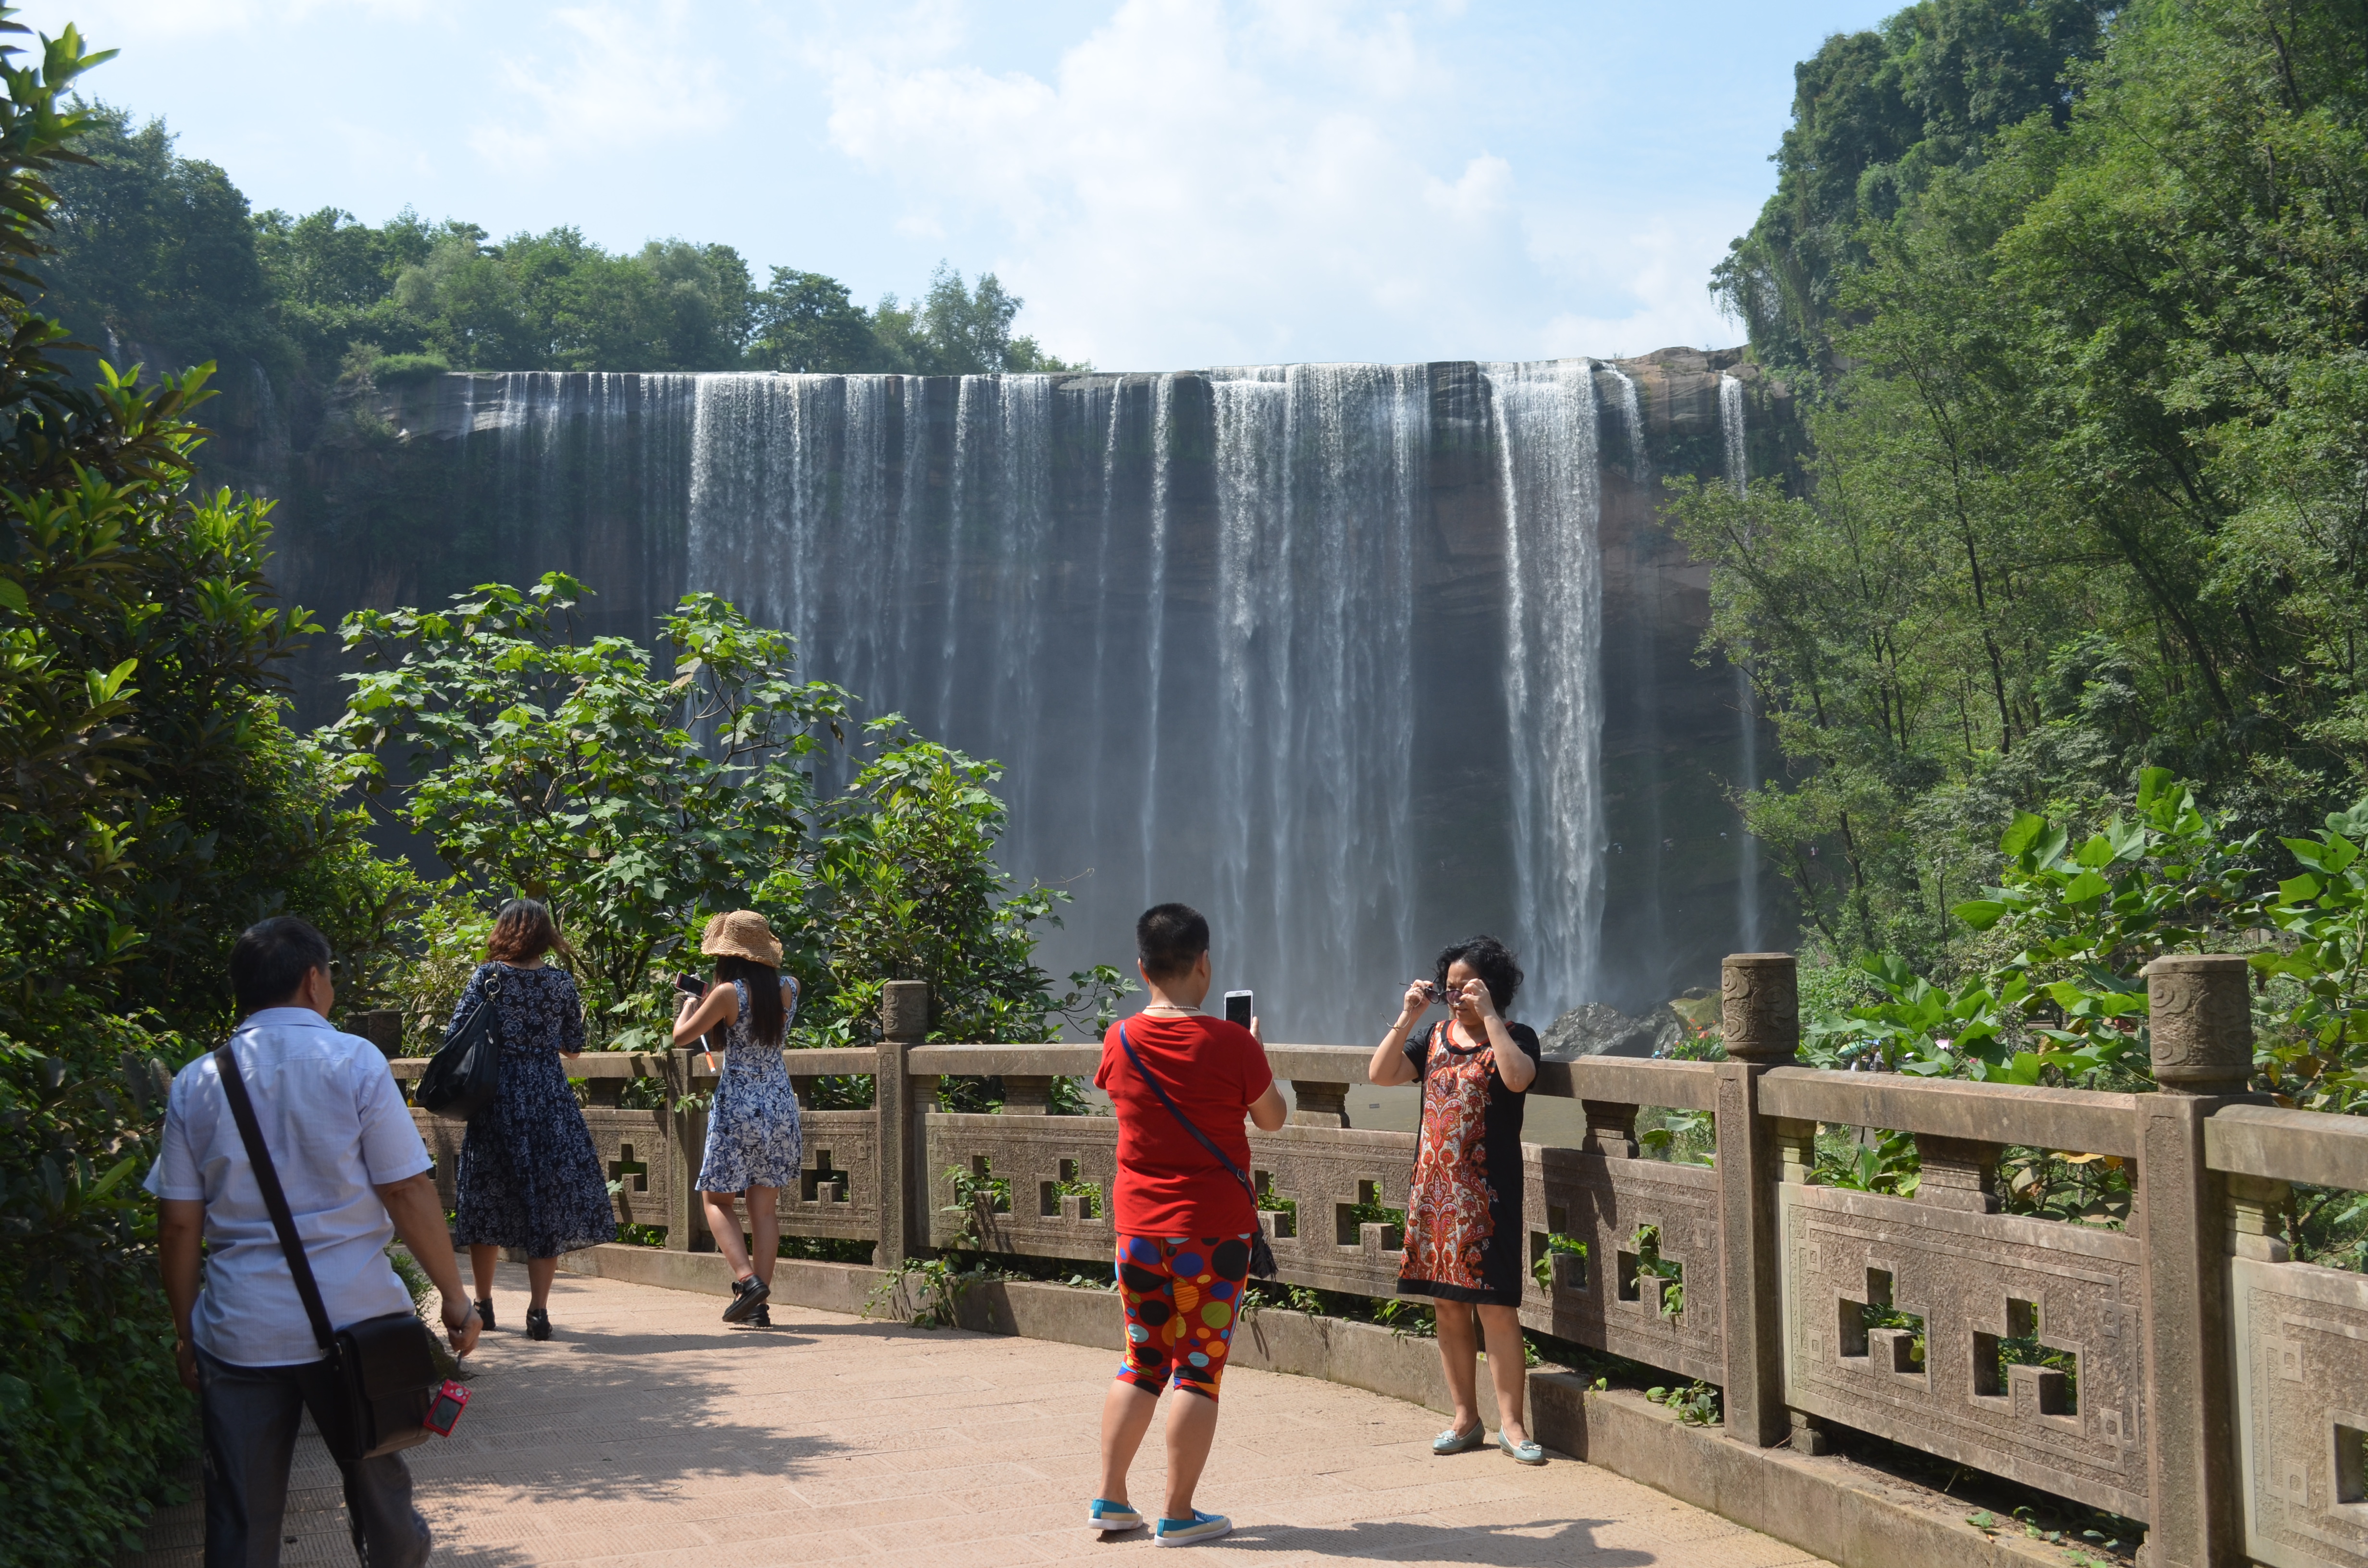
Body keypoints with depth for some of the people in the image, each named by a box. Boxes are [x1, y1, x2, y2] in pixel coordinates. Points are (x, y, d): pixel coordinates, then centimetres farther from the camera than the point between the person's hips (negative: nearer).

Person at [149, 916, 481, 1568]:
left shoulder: (196, 1084, 3)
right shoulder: (354, 1061, -5)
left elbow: (179, 1223, 3)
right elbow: (408, 1193, -8)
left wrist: (185, 1330, 14)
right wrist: (454, 1295, 1)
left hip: (239, 1333, 2)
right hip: (353, 1318, -2)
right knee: (378, 1489, 16)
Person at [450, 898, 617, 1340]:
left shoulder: (488, 976, -3)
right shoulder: (562, 981, 1)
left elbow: (457, 1034, -7)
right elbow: (573, 1046, 7)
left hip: (496, 1097, 0)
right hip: (550, 1100, 0)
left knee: (487, 1202, 13)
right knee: (548, 1202, 3)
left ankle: (483, 1304, 22)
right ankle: (539, 1309, -2)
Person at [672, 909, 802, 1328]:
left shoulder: (728, 993, -14)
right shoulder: (787, 989, 2)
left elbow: (682, 1037, -5)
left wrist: (691, 1005, 14)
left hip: (738, 1107, -5)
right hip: (780, 1105, 5)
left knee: (717, 1198, 10)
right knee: (765, 1206, 8)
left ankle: (747, 1279, -10)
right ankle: (759, 1306, 6)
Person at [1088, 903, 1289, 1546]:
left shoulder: (1120, 1042, -2)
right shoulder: (1231, 1044, -13)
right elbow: (1272, 1117, 2)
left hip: (1139, 1227, 4)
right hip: (1214, 1229, -4)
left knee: (1141, 1362, 16)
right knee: (1200, 1369, 3)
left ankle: (1110, 1499, 18)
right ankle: (1178, 1516, 6)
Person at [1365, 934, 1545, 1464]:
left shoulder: (1514, 1037, -1)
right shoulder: (1435, 1037, 13)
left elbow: (1517, 1077, -24)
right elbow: (1380, 1074, 3)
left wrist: (1488, 1015, -20)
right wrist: (1409, 1016, -4)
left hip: (1487, 1194, -5)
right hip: (1433, 1189, 5)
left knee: (1495, 1307, -6)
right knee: (1447, 1306, 9)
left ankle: (1512, 1423, 1)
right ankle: (1466, 1417, 19)